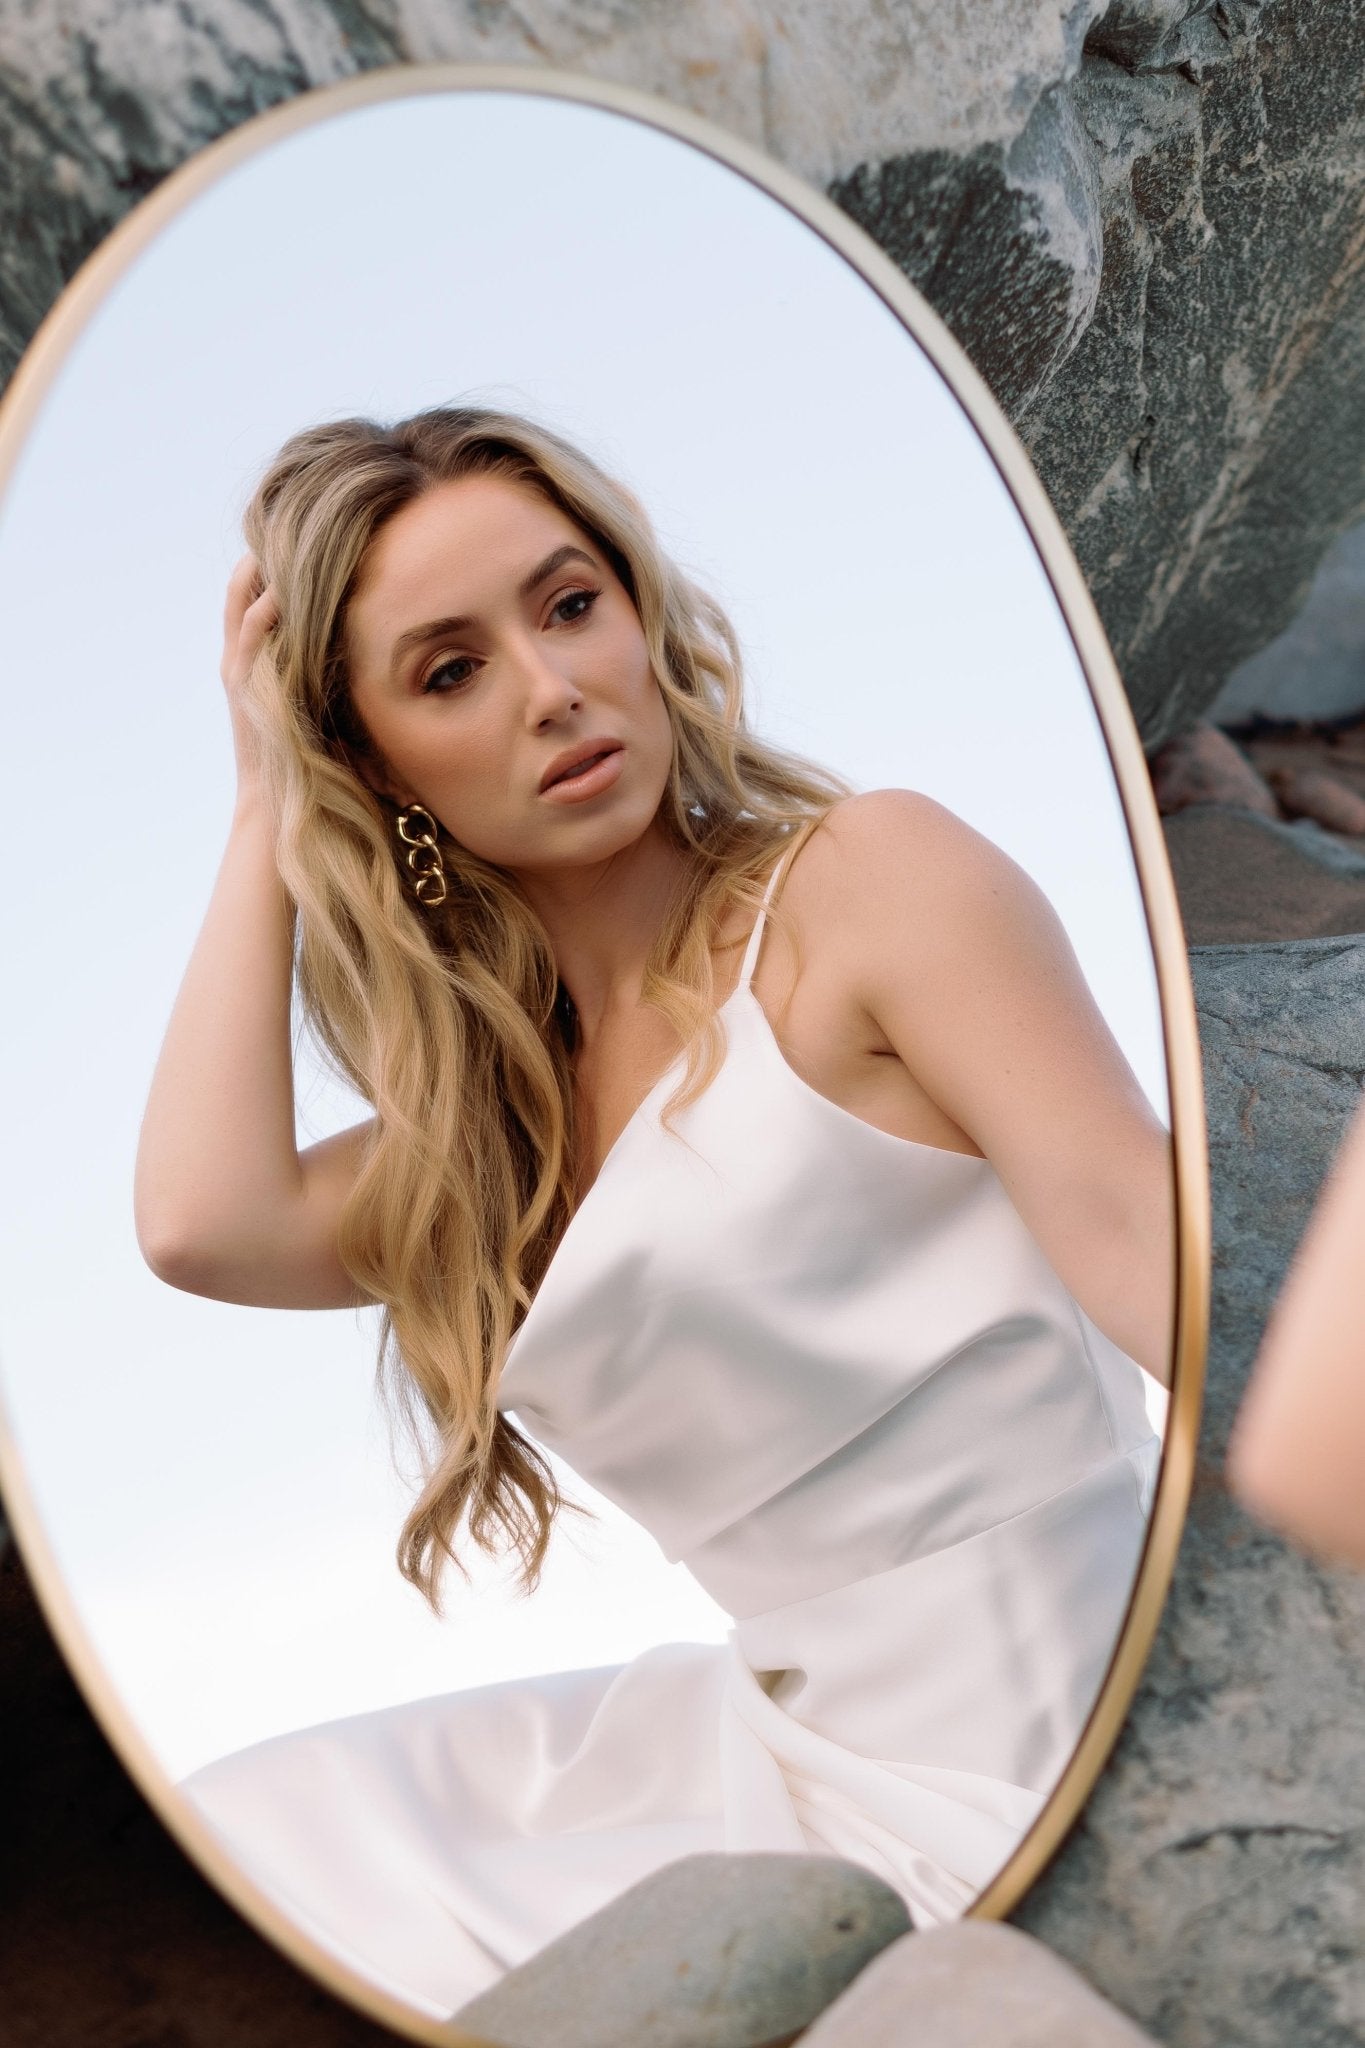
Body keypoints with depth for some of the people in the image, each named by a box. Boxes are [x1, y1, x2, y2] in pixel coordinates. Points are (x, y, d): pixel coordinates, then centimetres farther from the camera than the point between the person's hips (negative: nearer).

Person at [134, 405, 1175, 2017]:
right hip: (775, 1735, 7)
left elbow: (1136, 1231, -19)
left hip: (1000, 1790, -6)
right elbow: (205, 1226, -7)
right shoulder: (501, 1107, 10)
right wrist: (266, 807, 3)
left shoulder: (872, 878, -8)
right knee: (230, 1837, 10)